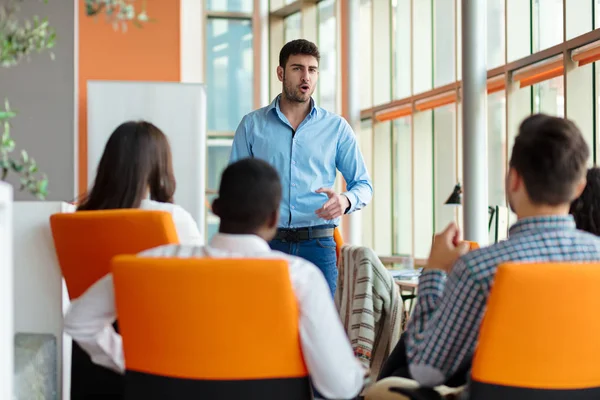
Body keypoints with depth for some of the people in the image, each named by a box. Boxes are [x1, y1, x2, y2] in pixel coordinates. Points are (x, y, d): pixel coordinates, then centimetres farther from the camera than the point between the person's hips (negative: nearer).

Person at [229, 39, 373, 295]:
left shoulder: (337, 127, 10)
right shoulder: (252, 125, 9)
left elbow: (363, 185, 10)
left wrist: (346, 201, -13)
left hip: (318, 245, 0)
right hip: (266, 243, 0)